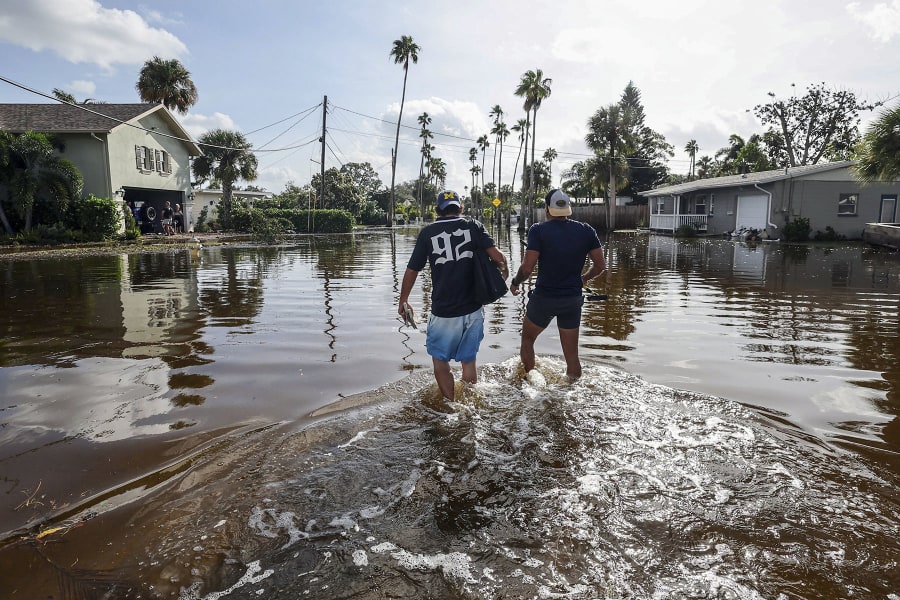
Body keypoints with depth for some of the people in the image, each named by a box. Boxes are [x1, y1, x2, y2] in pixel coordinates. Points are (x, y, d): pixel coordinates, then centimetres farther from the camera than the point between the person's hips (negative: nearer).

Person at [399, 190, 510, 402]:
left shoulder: (428, 233, 0)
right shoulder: (474, 227, 1)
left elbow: (412, 271, 2)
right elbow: (497, 255, -11)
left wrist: (403, 301, 15)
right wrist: (504, 270, 11)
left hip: (443, 312, -2)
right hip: (473, 309, 3)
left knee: (440, 360, 16)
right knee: (469, 359, 19)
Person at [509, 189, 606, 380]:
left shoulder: (538, 230, -12)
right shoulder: (586, 230, -1)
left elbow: (527, 268, -17)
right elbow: (600, 266, 2)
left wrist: (514, 283, 2)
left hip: (543, 298, -3)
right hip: (573, 299, 3)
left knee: (527, 339, 22)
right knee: (572, 354, 13)